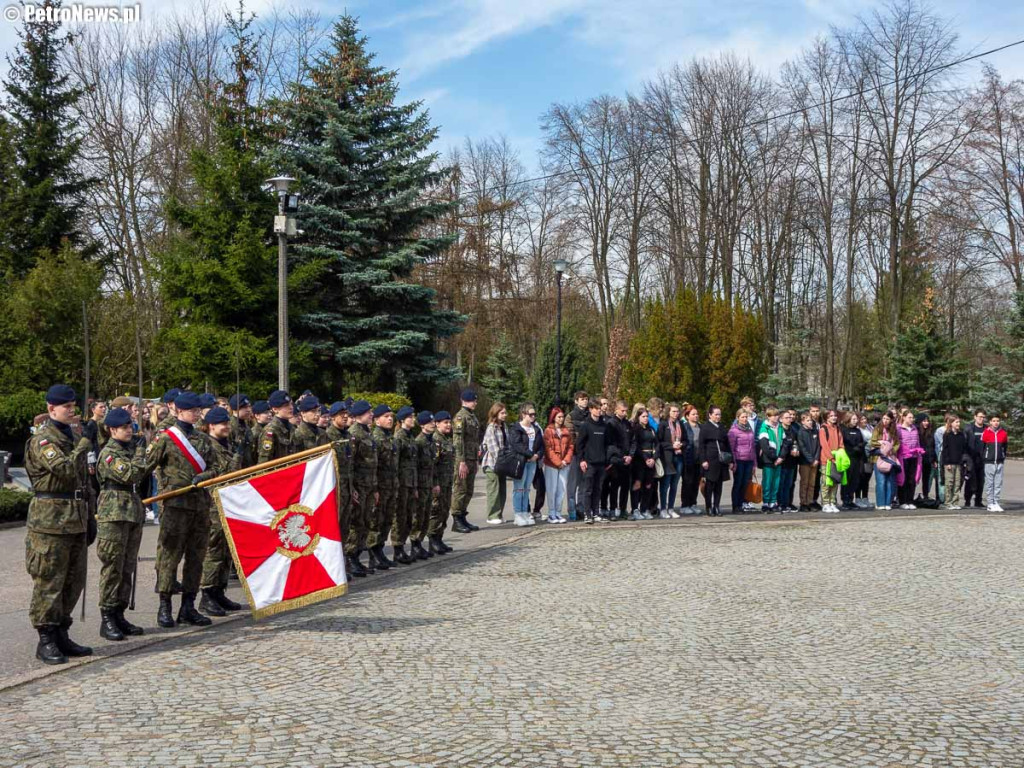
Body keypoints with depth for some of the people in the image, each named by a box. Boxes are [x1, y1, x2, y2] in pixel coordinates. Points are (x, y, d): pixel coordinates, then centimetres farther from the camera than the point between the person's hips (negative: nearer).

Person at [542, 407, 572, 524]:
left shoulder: (566, 431, 11)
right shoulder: (548, 431, -4)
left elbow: (570, 446, 9)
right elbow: (548, 449, -9)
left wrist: (566, 460, -5)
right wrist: (558, 462, -12)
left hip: (564, 464, 4)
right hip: (551, 465, -4)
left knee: (562, 490, 4)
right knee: (552, 490, -1)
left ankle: (558, 513, 11)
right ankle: (551, 514, 5)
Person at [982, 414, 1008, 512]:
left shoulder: (1003, 433, 6)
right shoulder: (985, 433, -2)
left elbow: (1005, 446, 15)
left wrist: (1004, 457, 11)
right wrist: (983, 458, 3)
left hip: (1000, 462, 3)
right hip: (989, 462, -3)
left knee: (998, 483, 4)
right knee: (989, 484, 0)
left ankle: (996, 503, 9)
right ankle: (990, 504, 3)